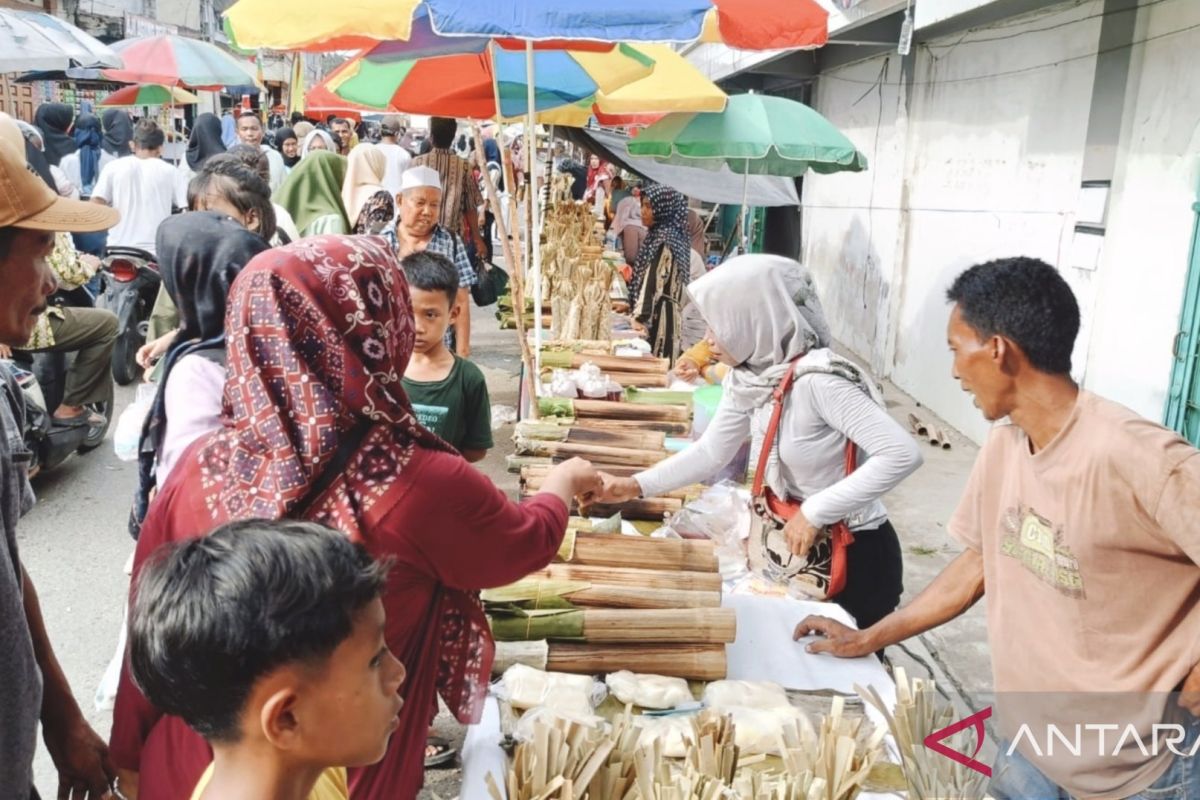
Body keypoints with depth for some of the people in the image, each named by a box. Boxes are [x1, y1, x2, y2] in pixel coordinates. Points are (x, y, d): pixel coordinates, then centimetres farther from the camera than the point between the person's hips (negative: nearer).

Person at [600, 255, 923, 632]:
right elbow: (711, 452, 3)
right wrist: (636, 486, -4)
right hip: (795, 542, 7)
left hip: (853, 552, -7)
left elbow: (902, 455, -33)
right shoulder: (748, 377, -5)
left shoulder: (819, 380, -29)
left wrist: (815, 511, -29)